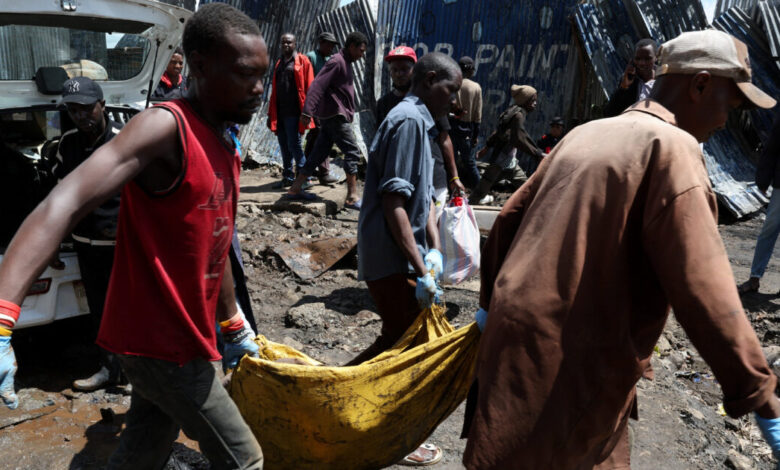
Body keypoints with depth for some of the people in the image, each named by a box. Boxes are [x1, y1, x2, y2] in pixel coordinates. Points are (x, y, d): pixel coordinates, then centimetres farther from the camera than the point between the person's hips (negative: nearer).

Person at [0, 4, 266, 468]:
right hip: (164, 345, -8)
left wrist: (234, 326, 25)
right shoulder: (165, 127, -19)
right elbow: (65, 204, -32)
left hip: (184, 338, 8)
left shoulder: (225, 148, 9)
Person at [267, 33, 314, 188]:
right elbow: (274, 91, 20)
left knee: (293, 145, -7)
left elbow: (309, 88, -5)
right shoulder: (279, 64, 20)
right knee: (284, 146, 8)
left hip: (293, 112, -6)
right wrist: (271, 114, 16)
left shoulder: (302, 61, 1)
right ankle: (287, 177, 16)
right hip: (279, 112, 6)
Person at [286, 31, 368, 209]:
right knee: (352, 152, -9)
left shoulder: (345, 63, 19)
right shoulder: (336, 61, -12)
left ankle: (295, 189, 15)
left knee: (319, 154, 10)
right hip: (335, 116, -10)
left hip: (333, 117, 10)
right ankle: (352, 197, -8)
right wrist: (307, 112, -29)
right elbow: (317, 86, -21)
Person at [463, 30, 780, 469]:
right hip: (575, 363, -8)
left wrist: (491, 302, 26)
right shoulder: (671, 146, -12)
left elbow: (508, 221, 16)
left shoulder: (585, 134, 12)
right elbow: (701, 288, -20)